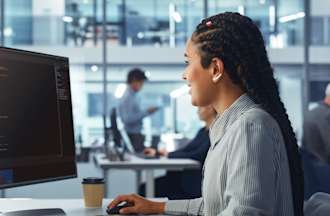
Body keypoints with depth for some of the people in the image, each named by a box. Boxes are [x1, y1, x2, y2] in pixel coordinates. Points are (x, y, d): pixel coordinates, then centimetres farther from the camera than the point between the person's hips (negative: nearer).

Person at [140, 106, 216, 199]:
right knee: (144, 187, -5)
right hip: (187, 175, 9)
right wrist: (157, 152, 9)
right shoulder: (203, 131, 20)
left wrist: (170, 154, -9)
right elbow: (185, 150, 19)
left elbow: (198, 155, -19)